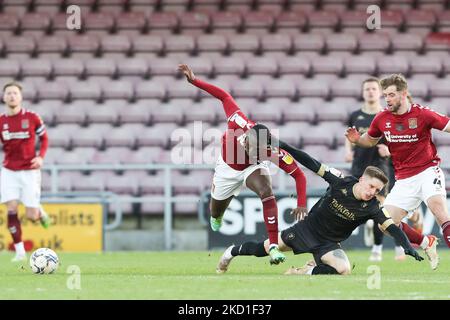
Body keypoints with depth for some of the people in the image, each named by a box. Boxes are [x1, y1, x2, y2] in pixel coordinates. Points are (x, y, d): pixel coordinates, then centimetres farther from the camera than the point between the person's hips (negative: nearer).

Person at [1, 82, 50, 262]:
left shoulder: (32, 118, -5)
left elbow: (44, 138, 8)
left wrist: (41, 157, -8)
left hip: (30, 171, -2)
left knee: (31, 216, -4)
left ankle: (40, 211, 34)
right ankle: (19, 251, -2)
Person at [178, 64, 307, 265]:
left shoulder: (274, 152, -41)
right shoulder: (239, 124, -42)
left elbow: (298, 175, -33)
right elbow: (224, 96, -28)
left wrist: (301, 204, -44)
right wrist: (194, 80, -33)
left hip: (252, 169, -2)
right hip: (227, 169, 2)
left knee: (266, 192, -34)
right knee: (216, 214, 19)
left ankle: (273, 247, -34)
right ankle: (217, 218, 61)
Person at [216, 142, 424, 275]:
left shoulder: (371, 207, -20)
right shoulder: (342, 182, -20)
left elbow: (390, 225, -28)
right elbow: (314, 166, -15)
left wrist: (407, 245, -43)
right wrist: (286, 148, -17)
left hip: (328, 244, 0)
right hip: (307, 229, 0)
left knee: (344, 270, -28)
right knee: (265, 249, 10)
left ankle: (307, 272, -8)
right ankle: (233, 252, 39)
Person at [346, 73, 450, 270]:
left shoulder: (422, 114, -10)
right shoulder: (382, 119, 2)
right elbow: (370, 140, 19)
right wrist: (356, 140, -2)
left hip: (427, 170, -5)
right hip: (404, 178, 5)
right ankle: (427, 243, 18)